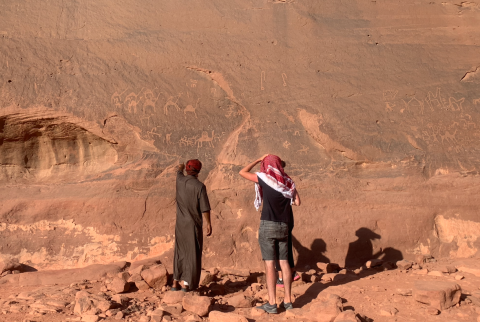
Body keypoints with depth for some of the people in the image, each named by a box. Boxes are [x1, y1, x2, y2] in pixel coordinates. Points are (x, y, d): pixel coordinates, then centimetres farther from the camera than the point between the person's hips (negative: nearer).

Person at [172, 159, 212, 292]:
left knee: (179, 252, 15)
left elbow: (179, 172, 25)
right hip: (194, 225, -5)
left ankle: (175, 282, 16)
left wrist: (180, 167, 48)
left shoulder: (180, 181, -1)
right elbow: (205, 208, -16)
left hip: (180, 224, 5)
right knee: (193, 254, 4)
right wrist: (209, 224, -5)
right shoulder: (199, 186, -16)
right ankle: (187, 283, 5)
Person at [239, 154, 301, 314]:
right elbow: (297, 202, 6)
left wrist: (258, 160, 12)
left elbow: (242, 172, 5)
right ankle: (288, 300, 14)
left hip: (268, 224, -4)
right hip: (284, 226, 4)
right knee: (284, 263, 9)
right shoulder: (288, 181, 8)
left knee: (269, 263, -5)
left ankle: (272, 303, -5)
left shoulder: (264, 178, -4)